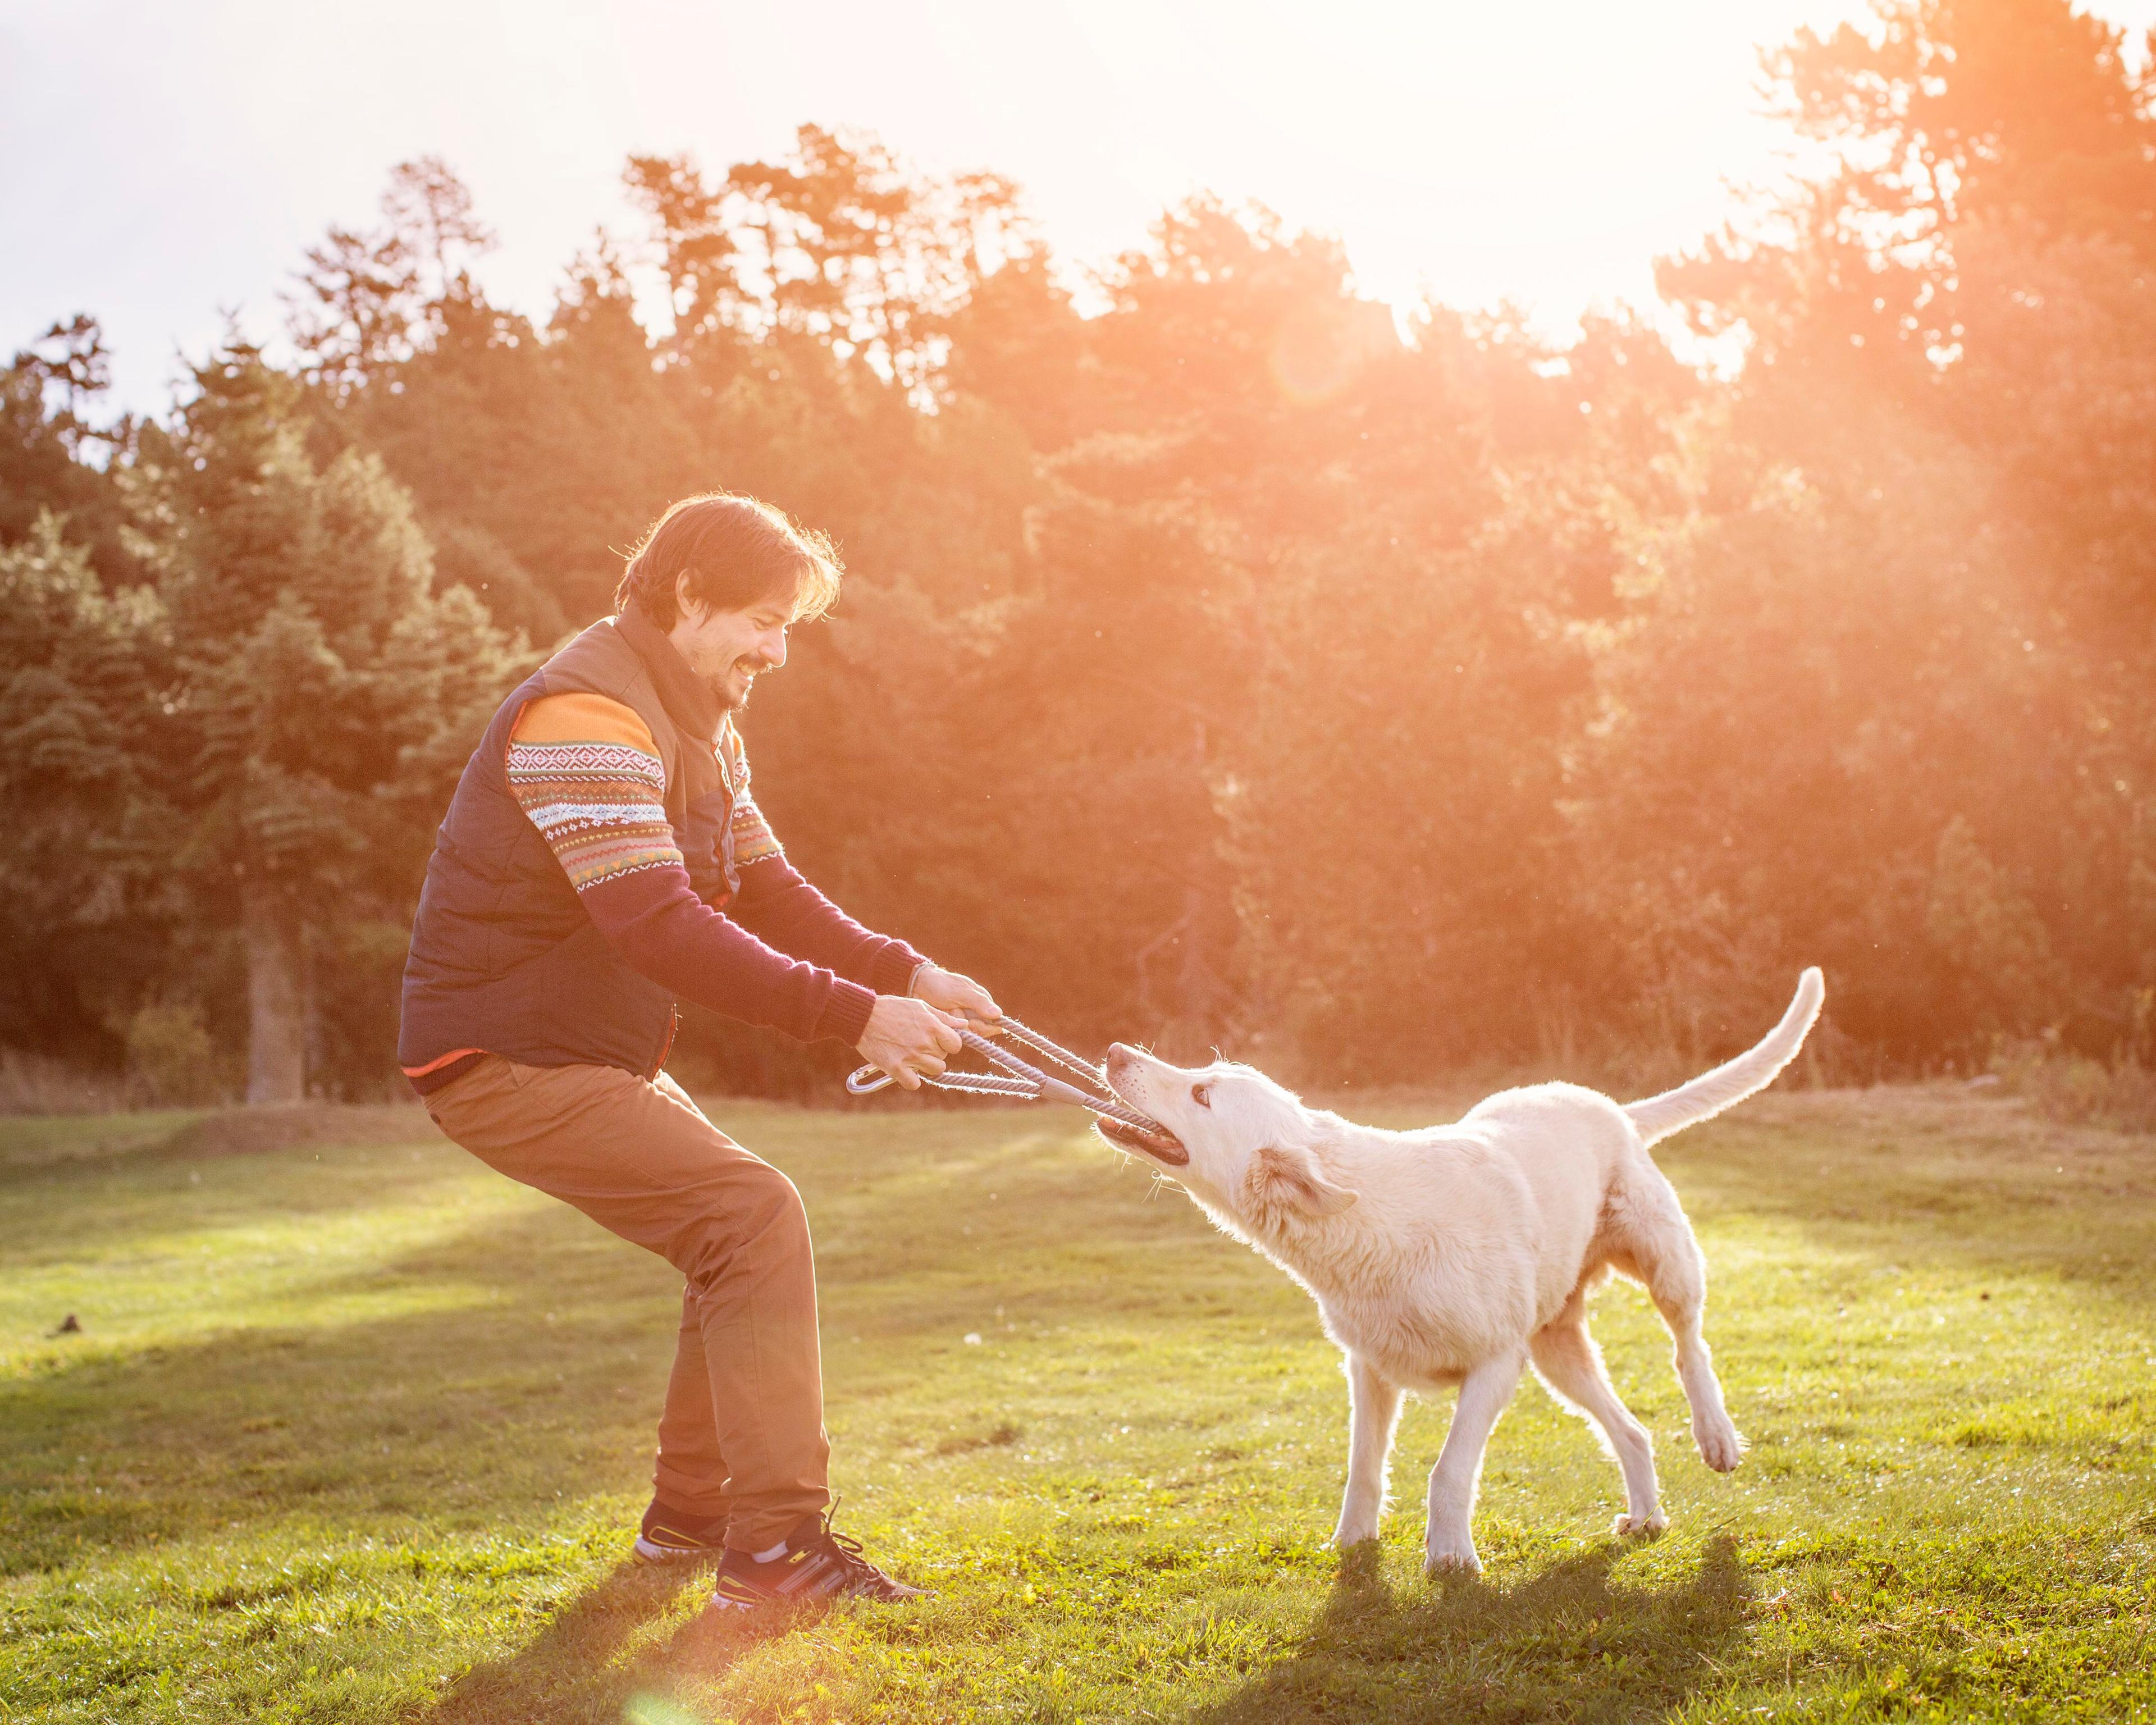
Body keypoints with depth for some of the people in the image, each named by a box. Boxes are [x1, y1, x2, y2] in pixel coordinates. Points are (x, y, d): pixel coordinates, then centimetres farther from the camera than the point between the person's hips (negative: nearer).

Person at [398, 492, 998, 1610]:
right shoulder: (587, 717, -22)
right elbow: (662, 931, -32)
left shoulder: (699, 729, 13)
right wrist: (855, 1017, -33)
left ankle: (691, 1512, 24)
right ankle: (776, 1543, -15)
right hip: (506, 1059, -11)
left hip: (593, 1054, 11)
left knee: (743, 1234, 13)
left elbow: (767, 892, 12)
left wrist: (911, 975, -3)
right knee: (755, 1215, -19)